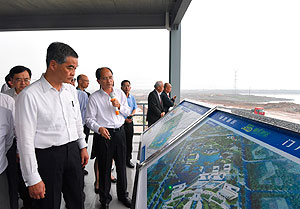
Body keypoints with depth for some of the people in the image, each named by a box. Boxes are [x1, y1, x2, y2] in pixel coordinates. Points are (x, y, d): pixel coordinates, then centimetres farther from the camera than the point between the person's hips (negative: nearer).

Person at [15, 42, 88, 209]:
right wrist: (33, 179, -13)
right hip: (47, 157, -5)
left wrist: (83, 146, 15)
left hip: (73, 152, 6)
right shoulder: (29, 95, -16)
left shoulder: (71, 90, 4)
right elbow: (25, 140, -15)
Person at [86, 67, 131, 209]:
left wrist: (119, 106, -8)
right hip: (103, 134, -3)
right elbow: (89, 119, -6)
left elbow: (128, 112, 12)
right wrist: (99, 128, -25)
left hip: (120, 132, 4)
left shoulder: (120, 93, 6)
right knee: (104, 168, 6)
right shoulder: (94, 97, -5)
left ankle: (123, 195, 35)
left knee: (121, 165, 15)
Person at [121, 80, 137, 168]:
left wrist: (132, 114, -2)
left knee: (129, 142, 11)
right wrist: (124, 119, -15)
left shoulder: (132, 97, 11)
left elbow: (135, 108, 19)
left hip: (130, 122, 5)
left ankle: (128, 160, 24)